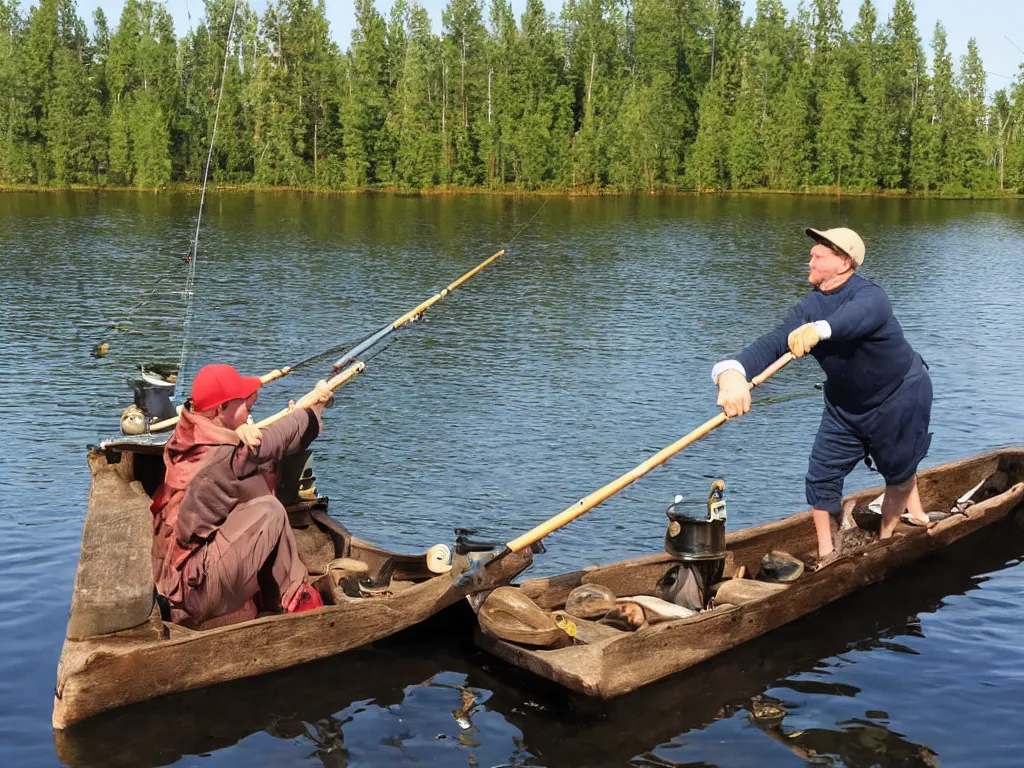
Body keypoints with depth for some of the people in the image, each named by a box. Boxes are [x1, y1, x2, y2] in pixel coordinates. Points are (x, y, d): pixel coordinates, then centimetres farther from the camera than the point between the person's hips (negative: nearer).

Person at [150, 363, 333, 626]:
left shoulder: (185, 439, 1)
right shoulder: (226, 454, -18)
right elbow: (278, 440, -2)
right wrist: (314, 403, 14)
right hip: (193, 591, -9)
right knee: (270, 511, -9)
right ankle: (293, 598, 8)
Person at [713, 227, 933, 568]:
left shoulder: (870, 296, -29)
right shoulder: (811, 306, -13)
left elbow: (859, 315, -56)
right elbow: (773, 342, -30)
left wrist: (819, 330, -78)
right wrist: (732, 372, -50)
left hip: (900, 396, -5)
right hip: (844, 403, 5)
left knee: (898, 468, 14)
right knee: (822, 474, 1)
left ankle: (885, 539, 40)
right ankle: (826, 553, 18)